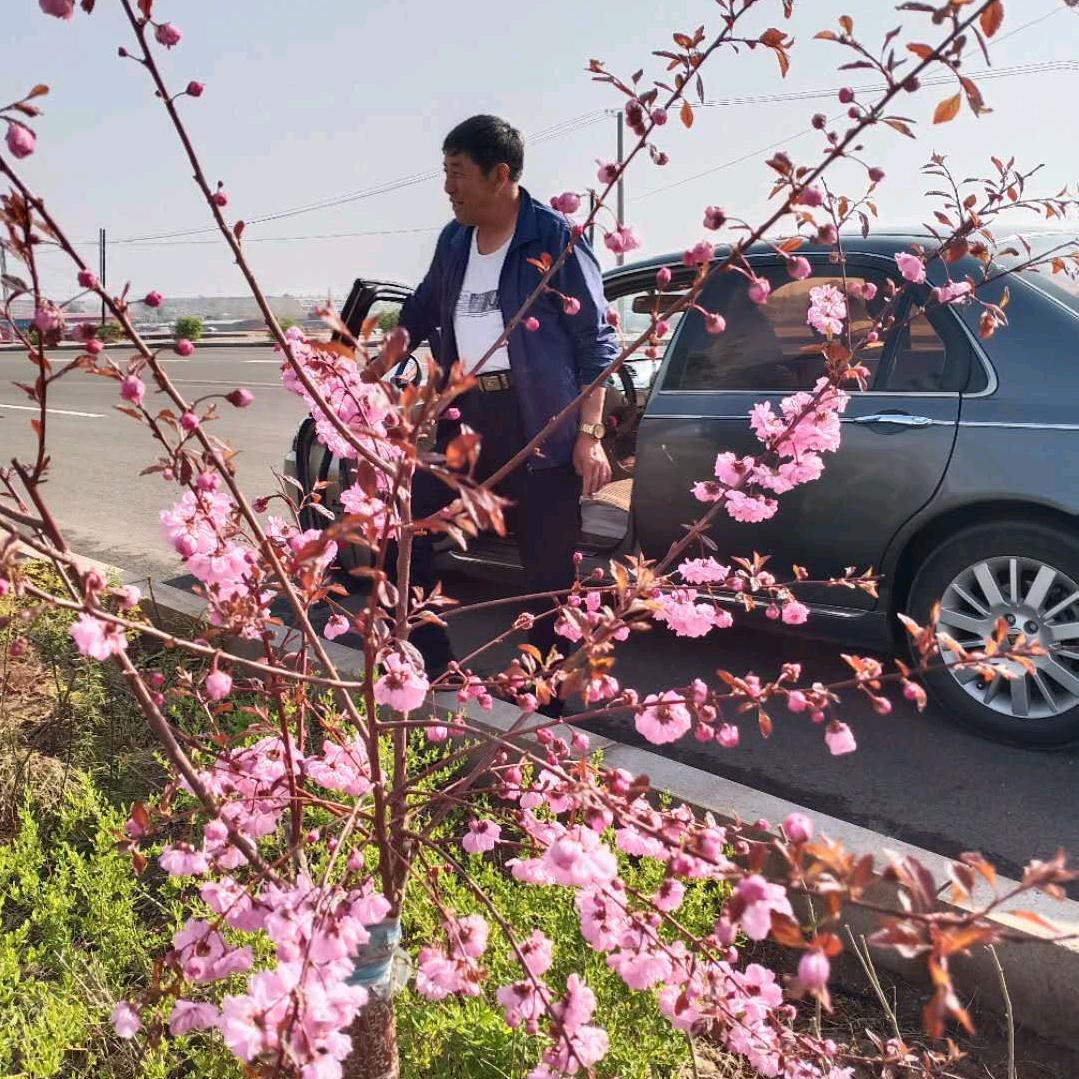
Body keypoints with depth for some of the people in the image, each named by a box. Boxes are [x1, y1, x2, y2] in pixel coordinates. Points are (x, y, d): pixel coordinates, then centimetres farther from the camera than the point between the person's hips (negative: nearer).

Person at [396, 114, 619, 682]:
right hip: (466, 418, 6)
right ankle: (430, 661, 21)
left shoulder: (554, 237, -6)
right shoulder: (453, 241, 12)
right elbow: (419, 315, 26)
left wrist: (589, 434, -14)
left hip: (539, 425, -6)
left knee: (548, 566, 1)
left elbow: (596, 340, -7)